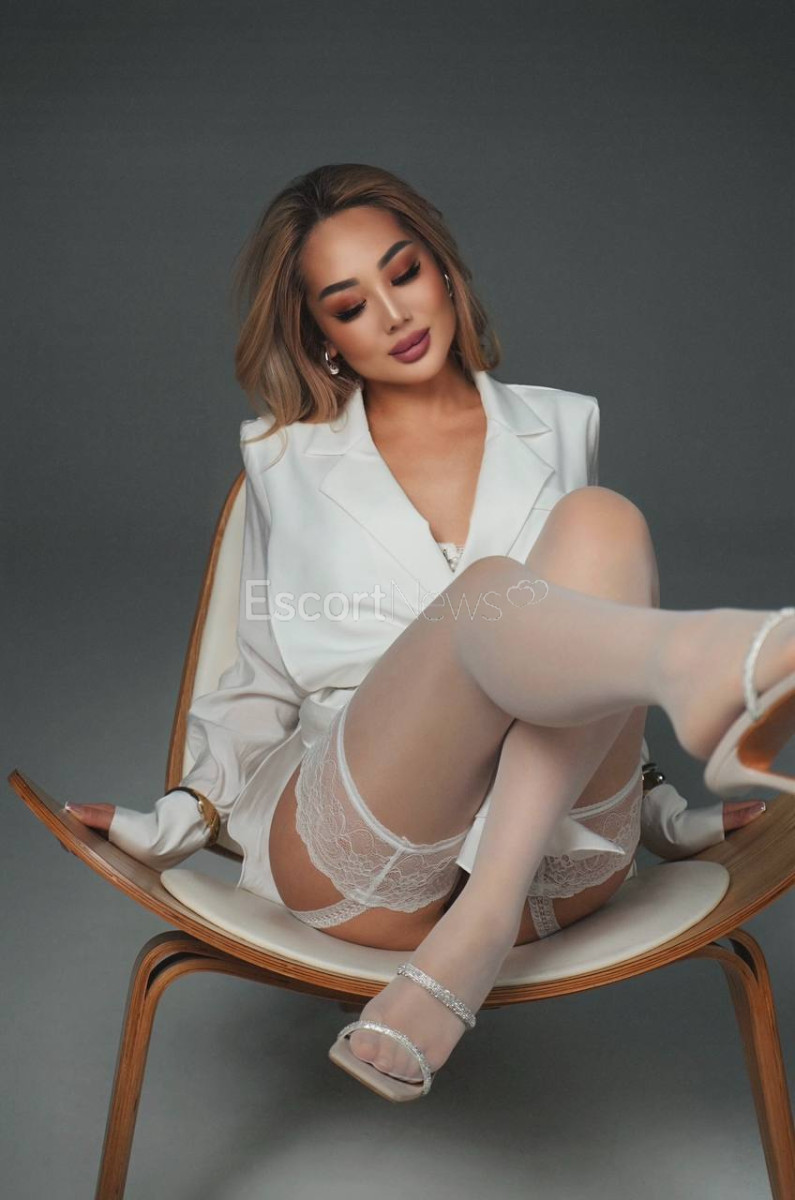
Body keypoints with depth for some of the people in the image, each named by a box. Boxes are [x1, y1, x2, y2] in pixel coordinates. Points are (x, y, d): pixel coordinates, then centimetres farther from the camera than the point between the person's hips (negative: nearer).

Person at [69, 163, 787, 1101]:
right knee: (490, 590, -30)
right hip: (351, 858, -1)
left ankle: (471, 938, -34)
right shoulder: (287, 460, 16)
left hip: (552, 860, 2)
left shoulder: (557, 428, 19)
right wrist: (186, 816, 7)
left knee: (602, 523, -24)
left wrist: (660, 811, 18)